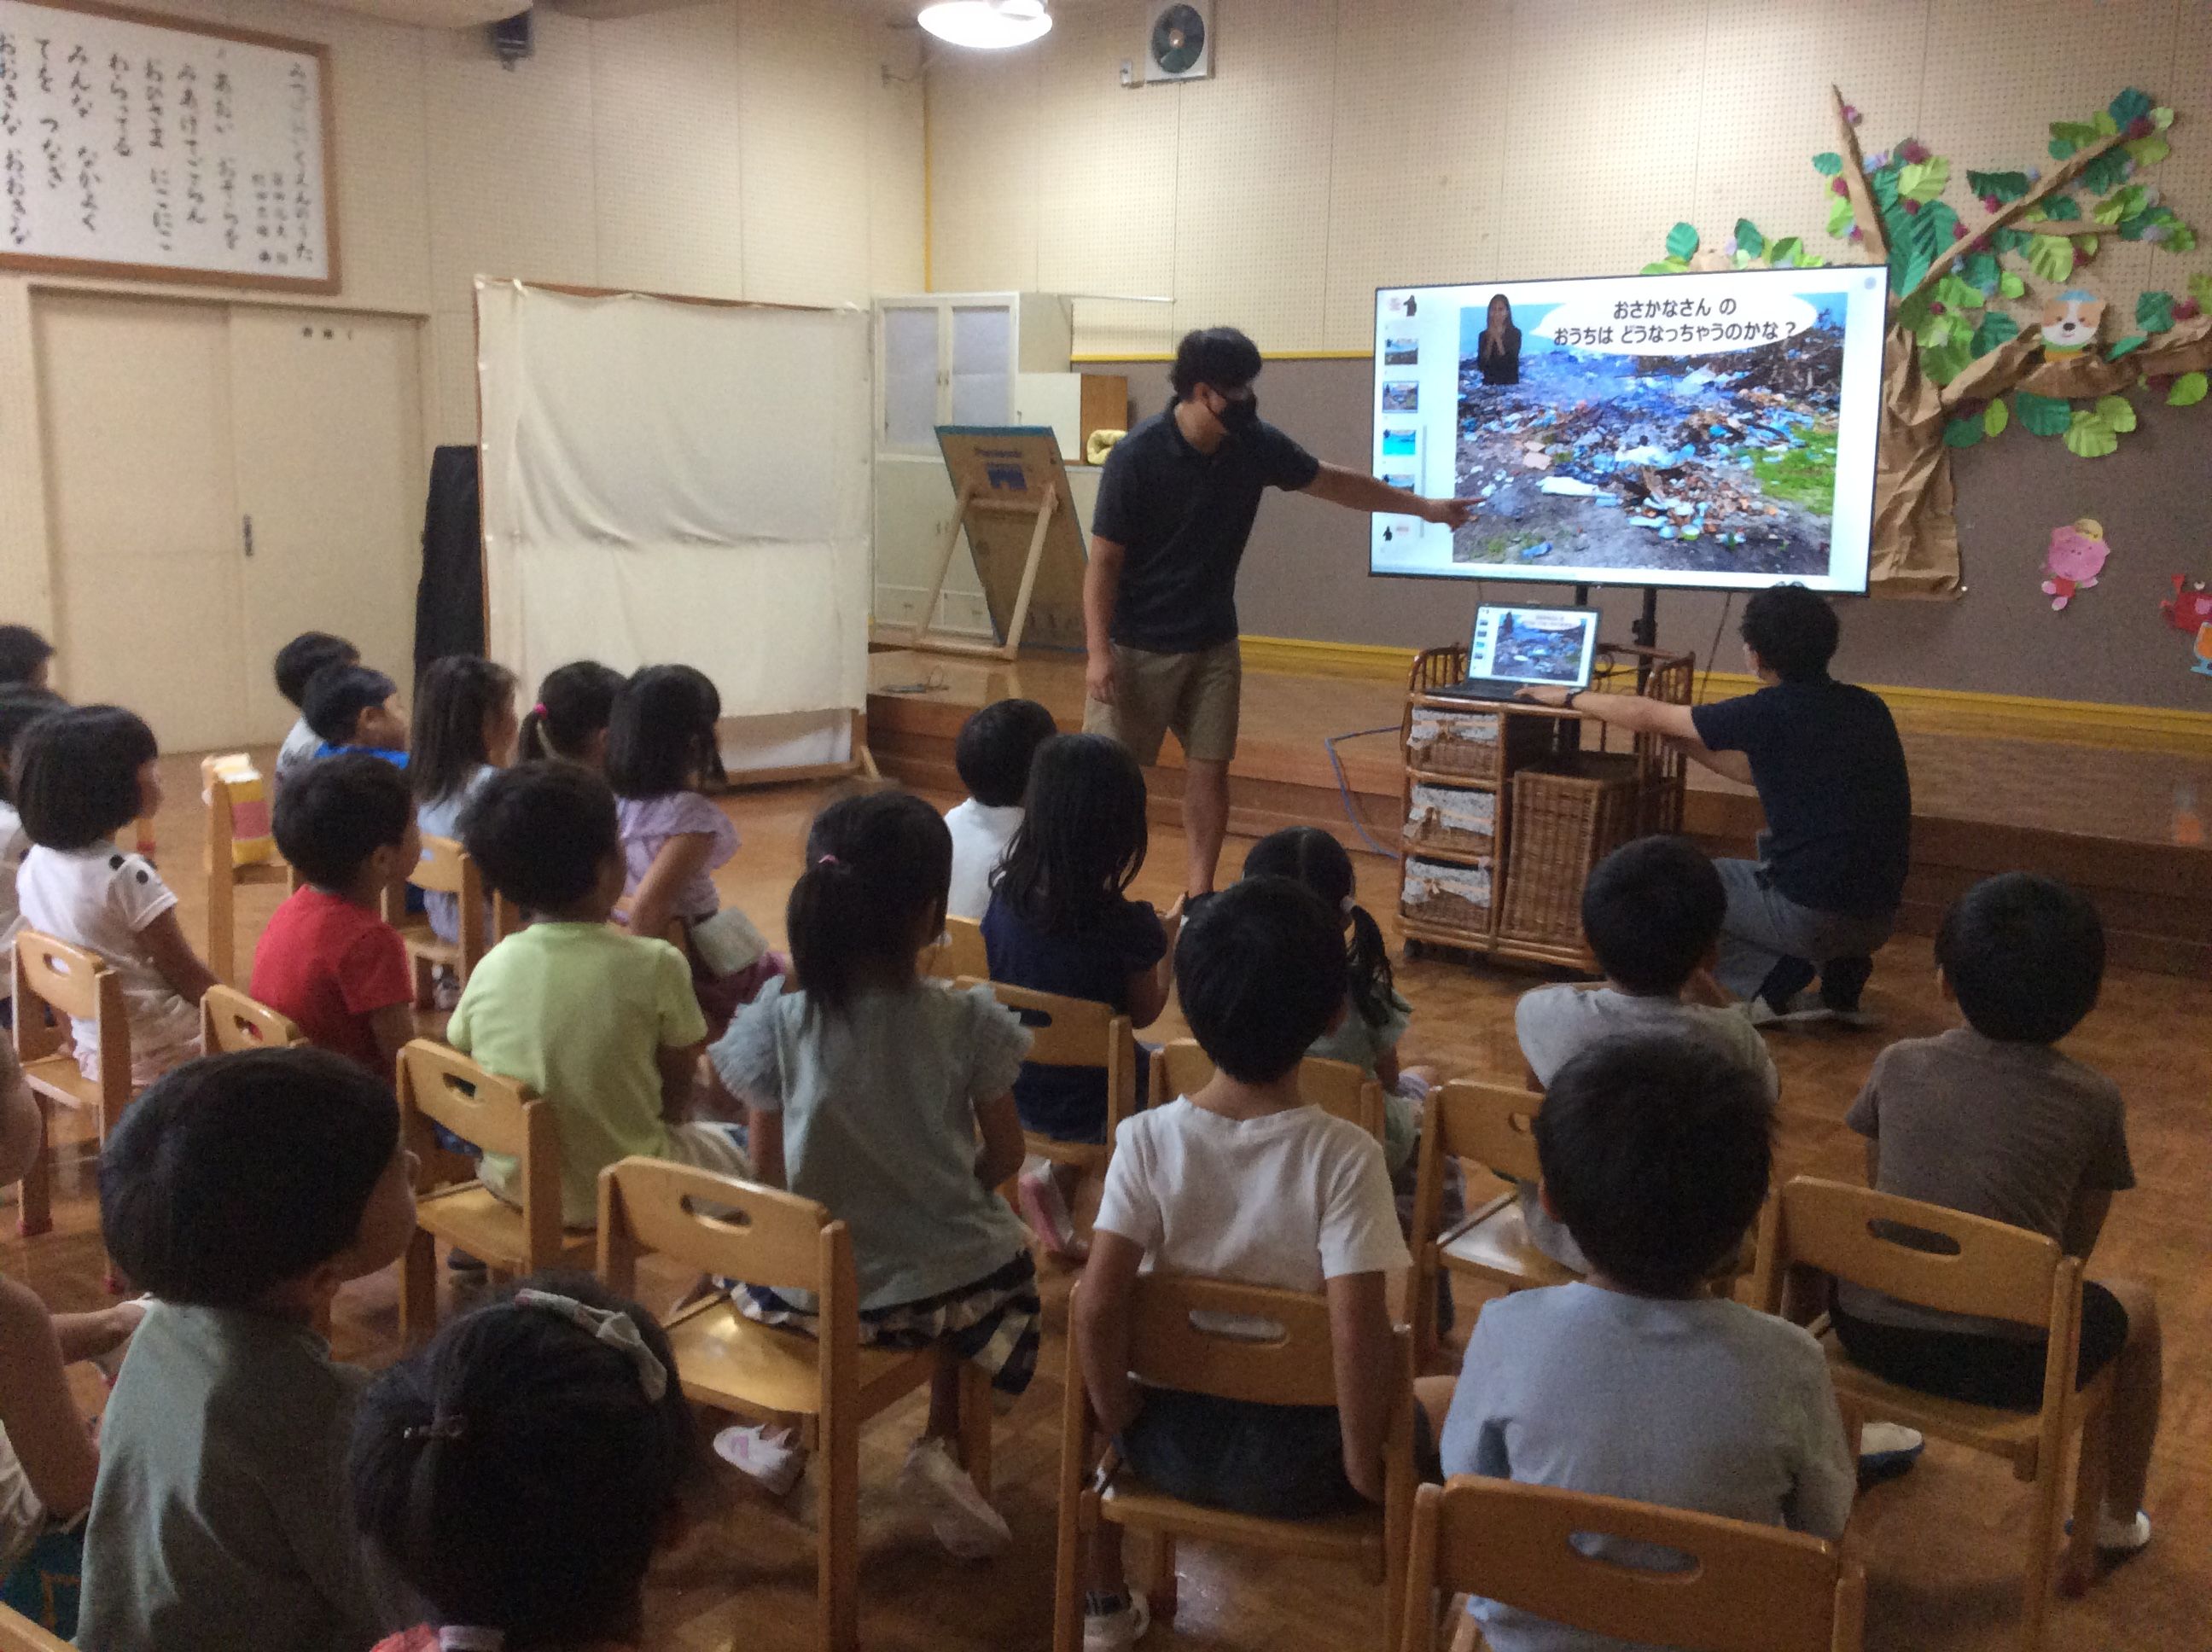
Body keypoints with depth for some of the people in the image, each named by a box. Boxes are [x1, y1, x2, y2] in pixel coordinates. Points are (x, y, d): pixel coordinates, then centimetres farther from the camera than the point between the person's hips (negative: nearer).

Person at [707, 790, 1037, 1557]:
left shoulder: (776, 1024, -14)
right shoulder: (969, 1023, -15)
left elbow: (770, 1172, -5)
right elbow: (1003, 1157, -3)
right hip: (944, 1287, -1)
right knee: (1006, 1259, 33)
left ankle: (780, 1430, 41)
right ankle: (941, 1443, 17)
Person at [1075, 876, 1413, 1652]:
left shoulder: (1147, 1138, -16)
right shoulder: (1344, 1155, -22)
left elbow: (1096, 1306, -19)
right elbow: (1358, 1331, -26)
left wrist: (1119, 1420, -2)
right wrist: (1363, 1463, -11)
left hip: (1172, 1439, 2)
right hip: (1296, 1456, -1)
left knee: (1107, 1369, 35)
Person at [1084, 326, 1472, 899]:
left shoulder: (1256, 444, -4)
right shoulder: (1136, 456, -19)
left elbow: (1333, 482, 11)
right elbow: (1103, 561, -15)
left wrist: (1423, 506, 18)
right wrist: (1098, 652, -21)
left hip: (1213, 644, 5)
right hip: (1137, 646, -5)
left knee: (1209, 767, 7)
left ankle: (1200, 892, 19)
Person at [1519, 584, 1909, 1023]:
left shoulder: (1773, 712, -12)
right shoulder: (1867, 707, 8)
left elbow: (1647, 717, 0)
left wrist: (1569, 697, 15)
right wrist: (1677, 735, 25)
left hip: (1815, 918, -6)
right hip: (1879, 919, 6)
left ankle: (1773, 986, 5)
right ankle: (1842, 973, 17)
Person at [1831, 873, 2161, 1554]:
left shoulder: (1899, 1065, 1)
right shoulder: (2094, 1101, -3)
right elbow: (2077, 1244, 6)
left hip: (1873, 1333, 2)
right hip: (2005, 1365, -2)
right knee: (2133, 1305, 27)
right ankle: (2119, 1516, 42)